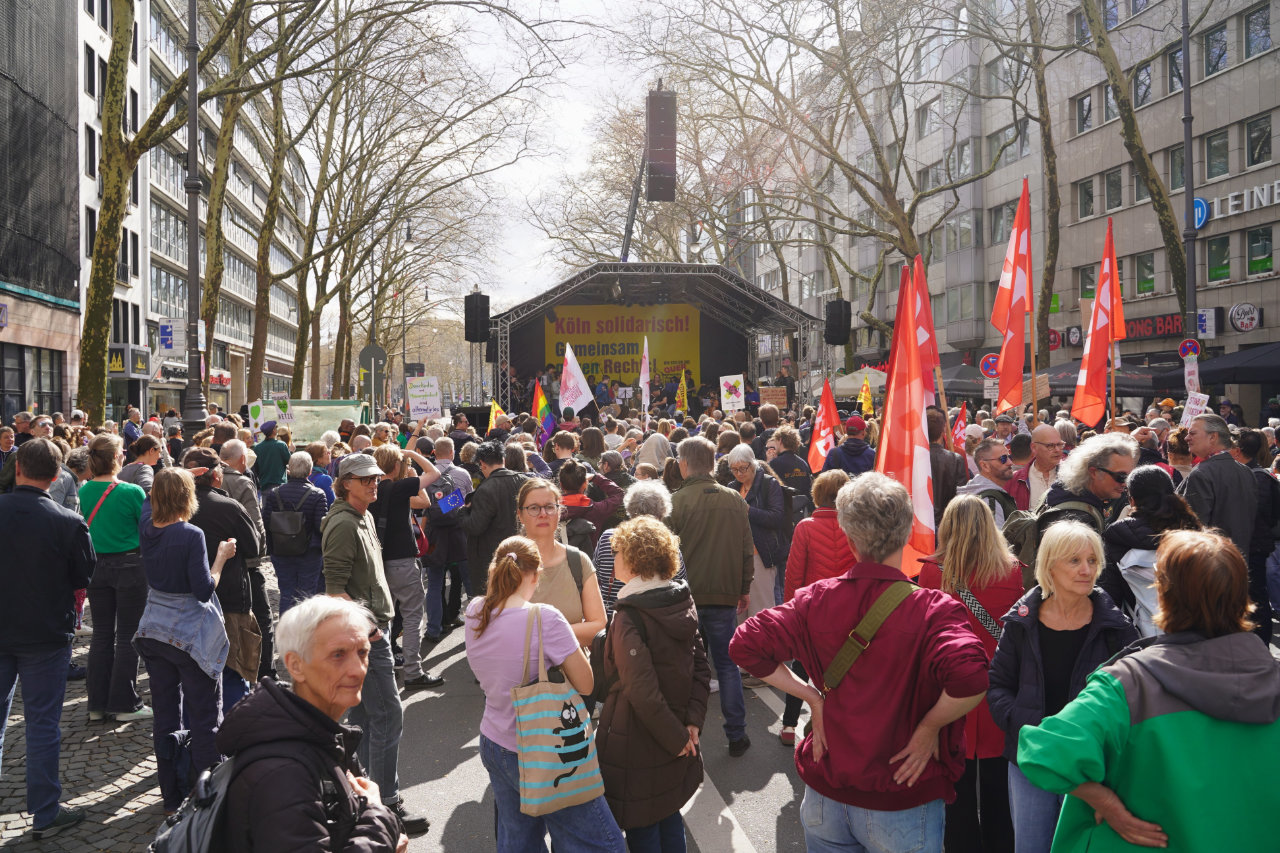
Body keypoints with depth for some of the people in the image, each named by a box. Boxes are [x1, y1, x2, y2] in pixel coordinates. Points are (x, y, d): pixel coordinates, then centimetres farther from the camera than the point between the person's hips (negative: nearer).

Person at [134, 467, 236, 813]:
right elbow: (203, 590, -19)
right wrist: (221, 557, -7)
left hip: (155, 633, 7)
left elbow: (149, 499, 23)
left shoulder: (147, 527, -1)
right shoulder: (191, 535, -19)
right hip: (191, 635, -6)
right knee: (205, 719, 2)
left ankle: (172, 797, 22)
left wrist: (174, 477, 19)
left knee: (165, 716, 13)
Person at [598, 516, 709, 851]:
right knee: (669, 816, 23)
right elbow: (701, 669, 2)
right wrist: (692, 722, -2)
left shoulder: (629, 619, -23)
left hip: (638, 746, -7)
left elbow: (643, 694, -26)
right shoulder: (682, 603, -1)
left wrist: (676, 738, -16)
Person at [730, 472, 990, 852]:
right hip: (901, 804, -3)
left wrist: (813, 697, -3)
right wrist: (928, 727, -17)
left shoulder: (816, 599, -10)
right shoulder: (933, 609, -20)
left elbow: (745, 645, -9)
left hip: (824, 796, 3)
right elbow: (970, 678, -36)